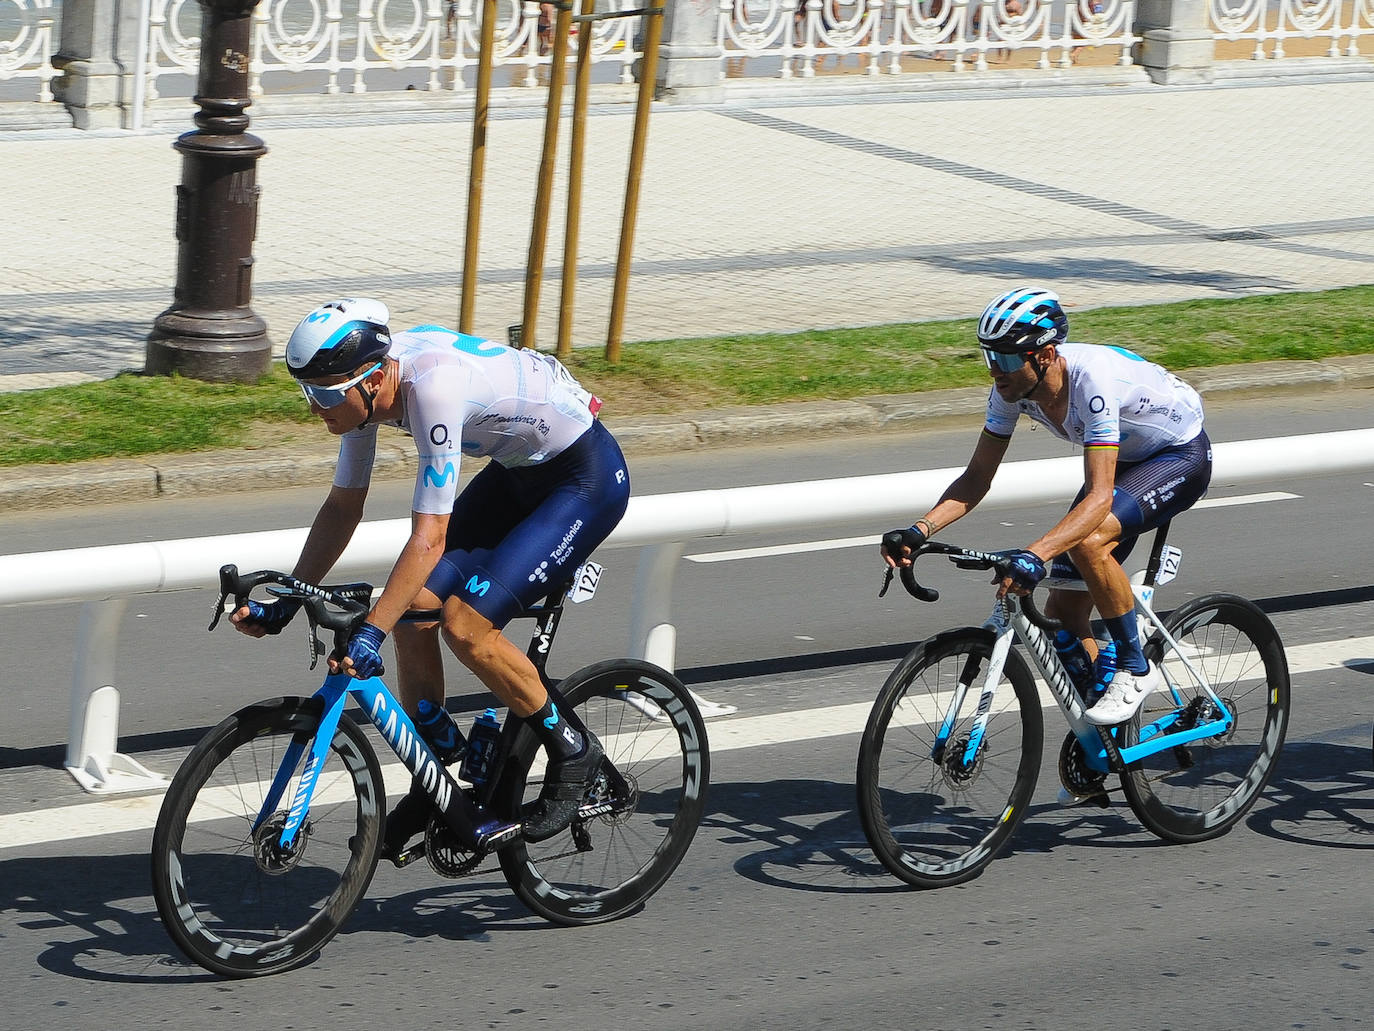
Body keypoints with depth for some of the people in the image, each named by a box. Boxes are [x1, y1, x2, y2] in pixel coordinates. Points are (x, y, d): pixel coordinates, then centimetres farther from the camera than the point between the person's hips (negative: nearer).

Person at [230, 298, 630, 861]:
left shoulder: (434, 387, -35)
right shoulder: (365, 382, -10)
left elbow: (429, 538, -36)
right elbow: (343, 505, 2)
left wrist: (370, 632, -41)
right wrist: (284, 603, -3)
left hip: (587, 478, -9)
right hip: (517, 470, 9)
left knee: (464, 623, -19)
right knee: (415, 606, -3)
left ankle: (572, 752, 1)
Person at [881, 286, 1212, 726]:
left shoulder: (1093, 381, -38)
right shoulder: (1012, 387, -17)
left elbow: (1099, 497, -44)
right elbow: (977, 477, -11)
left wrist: (1034, 555, -57)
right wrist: (919, 530, -27)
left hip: (1181, 455, -8)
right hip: (1124, 459, 8)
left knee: (1087, 540, -34)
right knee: (1062, 612, -2)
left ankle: (1134, 668, -14)